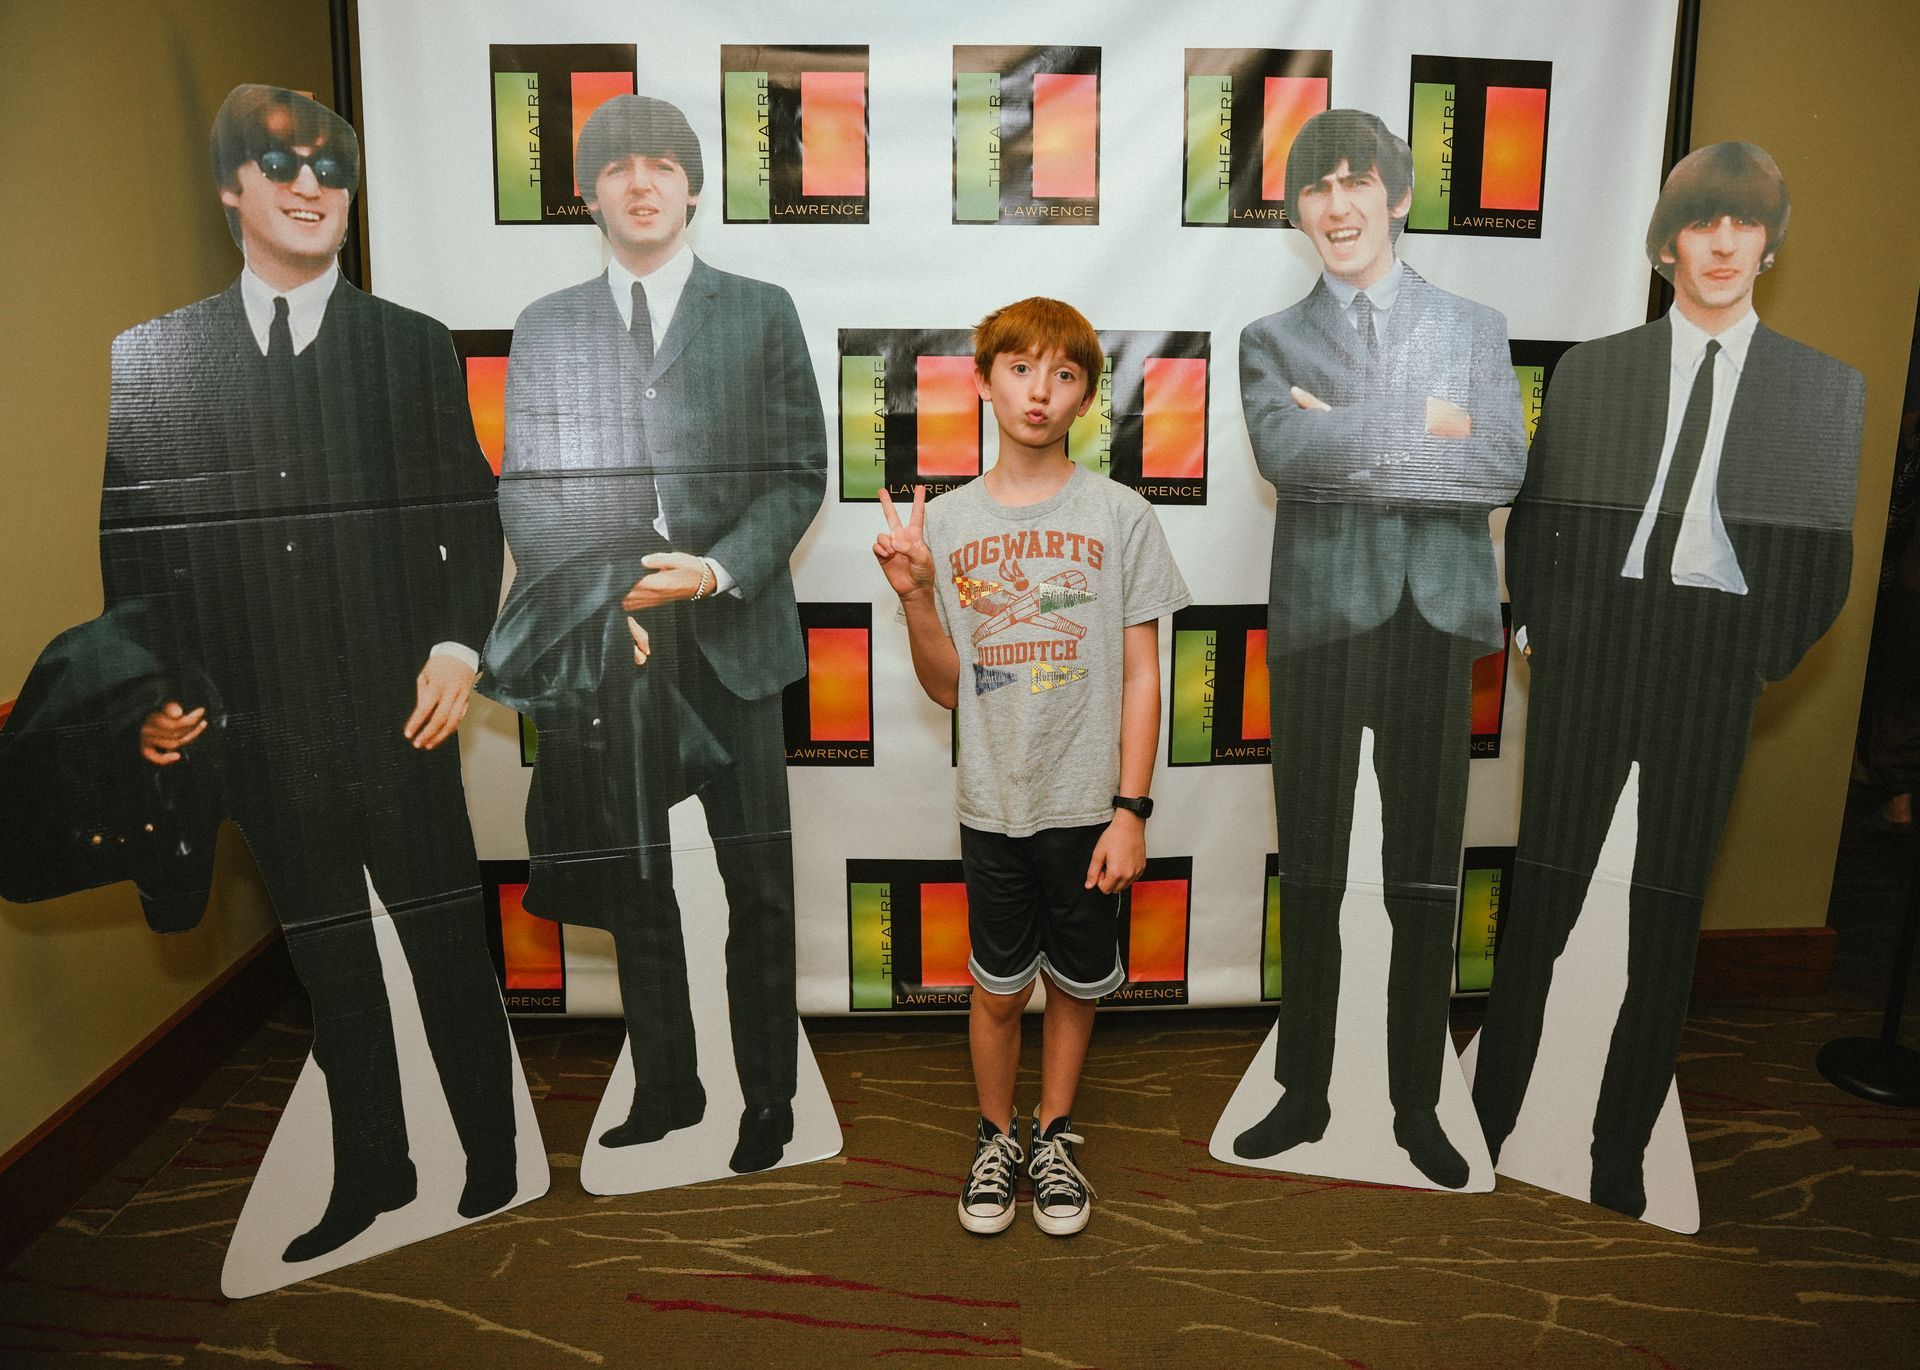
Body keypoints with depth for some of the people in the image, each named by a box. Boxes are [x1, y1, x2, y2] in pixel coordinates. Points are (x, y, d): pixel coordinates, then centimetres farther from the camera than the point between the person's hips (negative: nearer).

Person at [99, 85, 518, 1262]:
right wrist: (153, 692, 0)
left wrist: (459, 646, -10)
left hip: (398, 714, -2)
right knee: (328, 965, 14)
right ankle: (373, 1174, 30)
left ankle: (496, 1167, 22)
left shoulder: (416, 347, 6)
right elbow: (131, 547, 9)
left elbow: (472, 518, 3)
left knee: (452, 947, 5)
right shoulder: (153, 358, 8)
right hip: (257, 736, 2)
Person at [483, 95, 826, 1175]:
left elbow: (799, 474, 2)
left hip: (729, 636, -2)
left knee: (759, 885, 4)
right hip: (601, 646, 2)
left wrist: (716, 570, -14)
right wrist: (607, 600, -6)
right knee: (633, 884, 10)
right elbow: (525, 490, 8)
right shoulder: (546, 327, 13)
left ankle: (769, 1101, 18)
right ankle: (666, 1093, 25)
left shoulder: (761, 312, 8)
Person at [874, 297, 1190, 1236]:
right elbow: (946, 689, 2)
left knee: (1075, 983, 14)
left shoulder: (1121, 516, -5)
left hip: (1090, 805, 0)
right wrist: (914, 597, -14)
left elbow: (1141, 675, -4)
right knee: (997, 988, 13)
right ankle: (996, 1138, 37)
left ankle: (1054, 1136, 38)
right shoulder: (942, 522, -1)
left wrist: (1131, 809, -8)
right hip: (994, 804, 1)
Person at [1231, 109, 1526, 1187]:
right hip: (1320, 614, 0)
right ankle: (1304, 1095, 21)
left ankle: (1419, 1105, 20)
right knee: (1310, 874, 6)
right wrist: (1426, 426, -6)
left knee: (1428, 876, 6)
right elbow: (1284, 453, -9)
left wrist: (1353, 444, -7)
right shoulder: (1273, 339, 12)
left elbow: (1505, 468, -4)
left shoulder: (1475, 328, 13)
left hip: (1436, 615, 1)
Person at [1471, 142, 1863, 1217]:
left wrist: (1766, 663, -1)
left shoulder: (1826, 387, 7)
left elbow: (1826, 559, 6)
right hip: (1591, 656, 0)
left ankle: (1622, 1155, 18)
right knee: (1541, 898, 2)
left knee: (1671, 921, 6)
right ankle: (1488, 1120, 15)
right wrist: (1541, 629, -1)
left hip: (1716, 679, 1)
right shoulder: (1591, 370, 8)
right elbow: (1536, 519, 8)